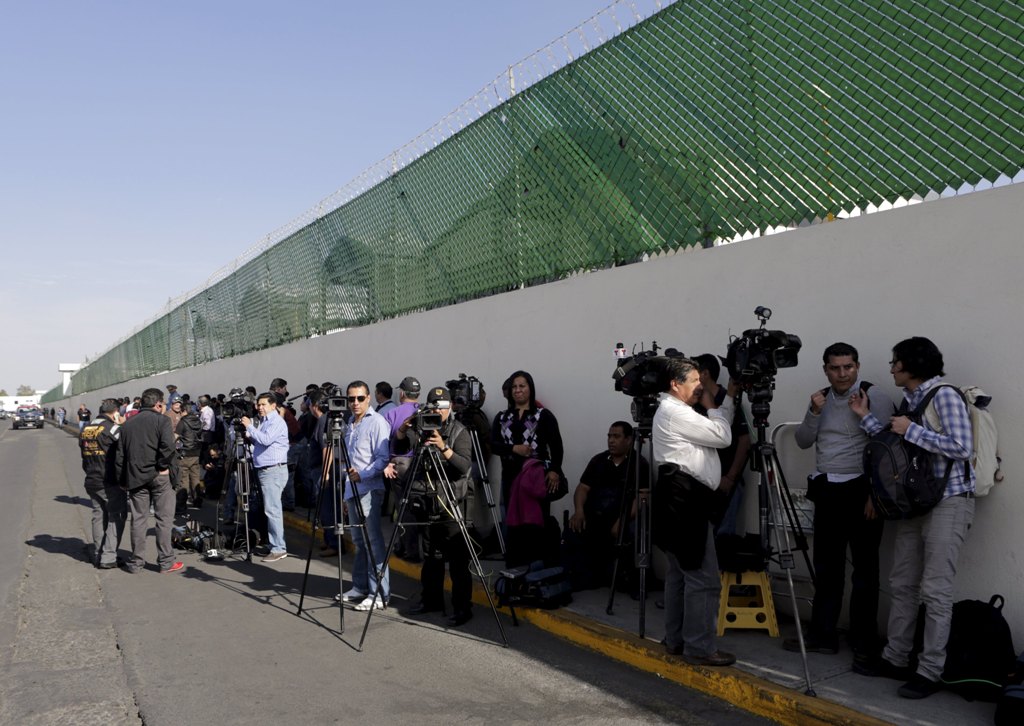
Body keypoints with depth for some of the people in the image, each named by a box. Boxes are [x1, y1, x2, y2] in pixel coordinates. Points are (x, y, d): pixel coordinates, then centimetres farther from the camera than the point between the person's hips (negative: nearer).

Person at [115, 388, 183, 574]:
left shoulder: (128, 424, 12)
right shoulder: (161, 420, -5)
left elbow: (120, 454, 12)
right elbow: (167, 446, -21)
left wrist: (122, 480, 16)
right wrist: (163, 466, -8)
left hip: (135, 476, 5)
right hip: (158, 475, -5)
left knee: (138, 519, 11)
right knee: (164, 518, 2)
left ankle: (136, 562, 13)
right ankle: (166, 562, 4)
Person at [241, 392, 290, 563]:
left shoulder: (277, 421, -9)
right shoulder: (263, 421, 19)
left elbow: (265, 440, -23)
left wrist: (249, 427, -14)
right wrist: (248, 434, 7)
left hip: (274, 470, -10)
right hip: (264, 470, 10)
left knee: (272, 510, -11)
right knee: (270, 509, 11)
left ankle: (278, 548, -10)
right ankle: (276, 544, 16)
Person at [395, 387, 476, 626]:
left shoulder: (459, 432, -5)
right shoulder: (422, 429, 8)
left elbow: (465, 466, -16)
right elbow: (400, 447, -1)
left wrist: (444, 448, -31)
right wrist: (403, 429, -20)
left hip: (451, 502, -5)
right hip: (427, 502, 5)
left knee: (457, 558, -5)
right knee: (431, 555, 15)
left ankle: (462, 608, 1)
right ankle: (431, 599, 27)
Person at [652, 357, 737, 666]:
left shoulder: (677, 411, 21)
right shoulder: (674, 411, -13)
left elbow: (717, 432, 19)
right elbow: (723, 436, -12)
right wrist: (711, 406, -1)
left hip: (682, 498, 12)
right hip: (684, 498, -12)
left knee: (680, 572, 15)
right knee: (704, 577, -8)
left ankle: (676, 640, 22)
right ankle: (700, 647, -3)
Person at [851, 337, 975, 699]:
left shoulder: (944, 395, -12)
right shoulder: (909, 399, 13)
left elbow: (962, 447, -20)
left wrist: (912, 430, -17)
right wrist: (866, 417, 13)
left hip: (948, 502, -9)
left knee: (934, 590, -6)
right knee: (902, 585, 12)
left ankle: (930, 672, 2)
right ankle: (895, 659, 22)